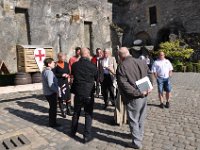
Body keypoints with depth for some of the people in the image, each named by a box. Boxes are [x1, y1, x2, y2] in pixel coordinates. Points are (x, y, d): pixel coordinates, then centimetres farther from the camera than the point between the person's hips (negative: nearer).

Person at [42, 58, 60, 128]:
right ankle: (52, 123, 17)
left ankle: (51, 122, 34)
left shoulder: (44, 71, 7)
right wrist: (56, 91, -16)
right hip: (51, 93, -9)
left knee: (52, 107, 21)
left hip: (47, 92, 9)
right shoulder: (49, 72, -22)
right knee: (53, 108, 5)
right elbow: (50, 85, -29)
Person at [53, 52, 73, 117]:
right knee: (61, 98, 4)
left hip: (66, 82, 4)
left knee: (68, 97, 5)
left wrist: (68, 75, -4)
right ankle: (63, 111, 18)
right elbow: (54, 74, -7)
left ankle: (69, 110, 21)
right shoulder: (56, 65, -7)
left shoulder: (66, 64, 7)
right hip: (59, 83, -4)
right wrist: (61, 75, -16)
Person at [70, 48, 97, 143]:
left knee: (76, 113, 20)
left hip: (78, 92, 3)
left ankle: (73, 132, 35)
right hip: (89, 93, -3)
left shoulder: (74, 65, -6)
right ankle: (87, 136, 11)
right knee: (88, 114, 8)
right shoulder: (92, 66, -13)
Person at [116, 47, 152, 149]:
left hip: (133, 98, -6)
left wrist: (138, 93, -17)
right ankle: (139, 135, 42)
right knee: (141, 118, 23)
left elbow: (124, 85, -21)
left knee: (133, 120, 9)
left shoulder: (121, 67, -14)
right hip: (144, 96, 6)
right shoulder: (141, 62, 4)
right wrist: (149, 88, 2)